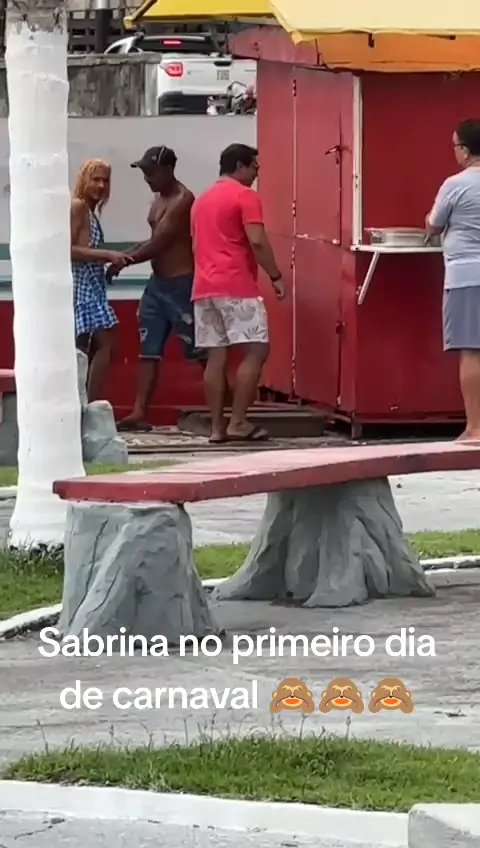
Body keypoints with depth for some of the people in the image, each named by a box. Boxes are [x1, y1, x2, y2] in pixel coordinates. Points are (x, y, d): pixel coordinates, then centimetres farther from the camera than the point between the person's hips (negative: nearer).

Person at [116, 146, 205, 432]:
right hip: (157, 282, 9)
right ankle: (140, 413, 1)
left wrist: (125, 260, -14)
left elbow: (158, 244, -20)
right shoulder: (160, 198, 14)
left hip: (181, 284, -9)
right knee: (149, 351, 4)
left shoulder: (182, 200, -17)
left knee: (199, 350, -3)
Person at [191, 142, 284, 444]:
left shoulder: (202, 200, 21)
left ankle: (217, 426, 2)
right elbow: (257, 241, -14)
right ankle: (238, 422, -12)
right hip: (237, 286, -8)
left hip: (205, 287, 8)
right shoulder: (246, 196, -5)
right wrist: (276, 276, -7)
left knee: (216, 357, 6)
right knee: (256, 351, -6)